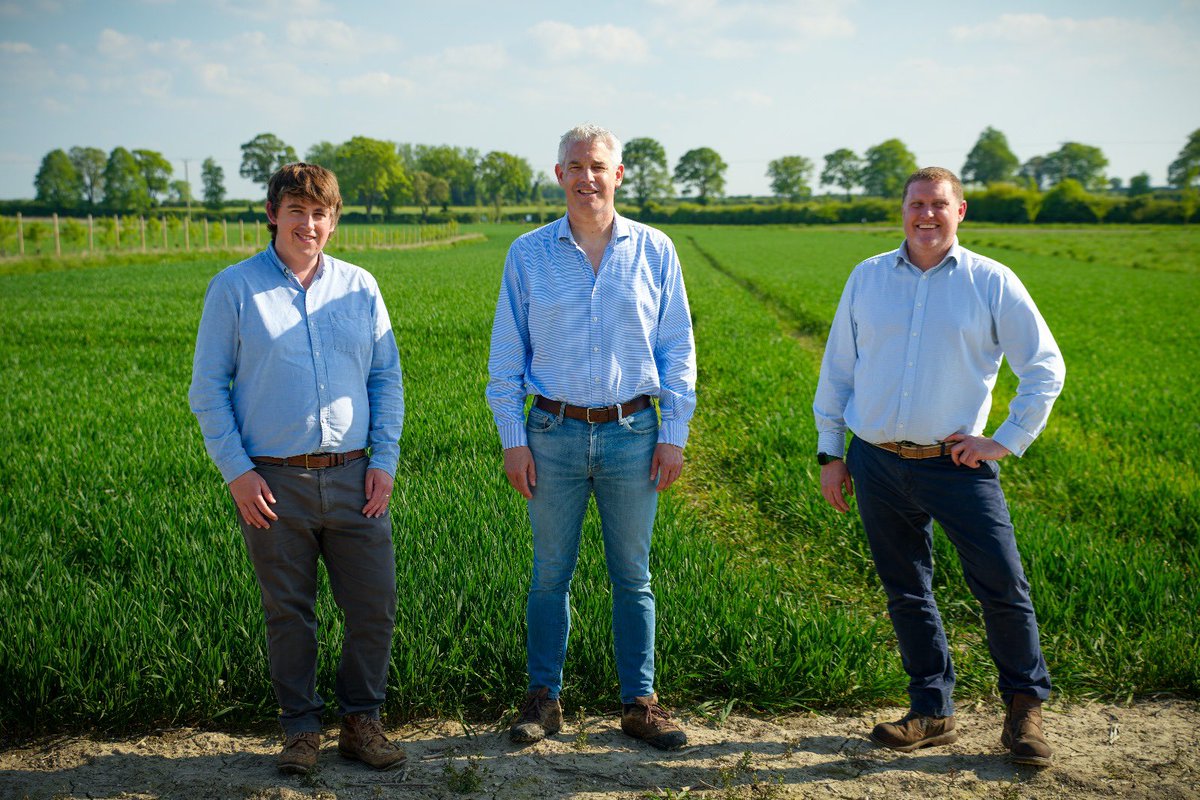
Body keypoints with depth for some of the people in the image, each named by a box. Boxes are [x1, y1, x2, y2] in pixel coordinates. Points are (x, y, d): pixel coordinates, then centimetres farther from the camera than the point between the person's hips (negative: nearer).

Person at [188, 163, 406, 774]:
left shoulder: (359, 287, 9)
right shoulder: (234, 288, 1)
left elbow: (387, 379, 12)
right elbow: (208, 388, 2)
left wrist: (384, 460, 3)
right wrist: (236, 471, -6)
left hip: (353, 477, 2)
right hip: (272, 482, -2)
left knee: (375, 608, 3)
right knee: (288, 613, 7)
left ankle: (361, 722, 21)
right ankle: (301, 729, 22)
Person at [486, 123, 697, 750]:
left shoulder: (654, 251, 3)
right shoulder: (527, 254, 3)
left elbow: (677, 348, 5)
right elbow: (506, 356, 5)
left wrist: (673, 434, -1)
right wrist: (512, 439, -1)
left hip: (632, 434, 0)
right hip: (554, 433, 0)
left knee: (633, 577, 7)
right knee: (550, 575, 7)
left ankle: (640, 703, 18)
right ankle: (543, 698, 20)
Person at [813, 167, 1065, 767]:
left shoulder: (992, 283, 0)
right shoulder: (867, 278, 8)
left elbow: (1045, 368, 3)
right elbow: (837, 369, 13)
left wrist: (1008, 441, -4)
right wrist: (830, 452, 10)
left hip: (955, 465, -2)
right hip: (876, 464, 3)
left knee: (1002, 587, -4)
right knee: (906, 593, 9)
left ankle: (1025, 706, 16)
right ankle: (932, 712, 22)